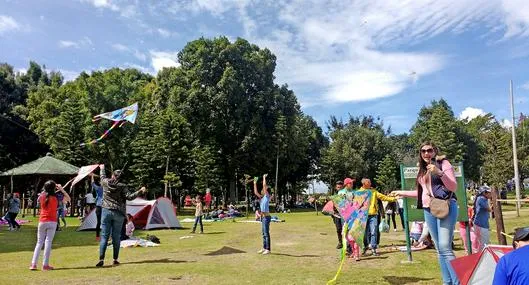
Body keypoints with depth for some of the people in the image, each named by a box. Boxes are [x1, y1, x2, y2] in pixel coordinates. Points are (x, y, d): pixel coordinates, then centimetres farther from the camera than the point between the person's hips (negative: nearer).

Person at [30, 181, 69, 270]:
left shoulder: (41, 196, 3)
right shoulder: (56, 197, -5)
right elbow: (68, 198, 4)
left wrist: (45, 190, 21)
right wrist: (61, 189, 4)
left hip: (42, 222, 3)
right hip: (52, 222, -3)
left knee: (39, 242, 11)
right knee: (48, 242, -1)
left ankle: (33, 264, 7)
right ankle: (45, 265, -1)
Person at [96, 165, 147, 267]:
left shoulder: (106, 182, 1)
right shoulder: (122, 186, -7)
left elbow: (102, 177, 24)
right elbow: (129, 197, -12)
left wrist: (102, 169, 42)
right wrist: (140, 191, -5)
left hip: (106, 211, 2)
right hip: (118, 213, -1)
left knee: (104, 236, 3)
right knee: (116, 237, 6)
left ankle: (101, 259, -3)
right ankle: (115, 259, 12)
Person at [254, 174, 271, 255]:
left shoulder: (267, 196, -7)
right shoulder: (262, 197, 13)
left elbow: (264, 186, -16)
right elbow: (255, 192, 16)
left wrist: (264, 178, -10)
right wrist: (255, 183, 16)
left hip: (266, 217, -9)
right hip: (262, 217, 9)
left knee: (266, 233, -6)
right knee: (264, 233, 12)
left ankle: (268, 249, -3)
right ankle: (264, 248, 19)